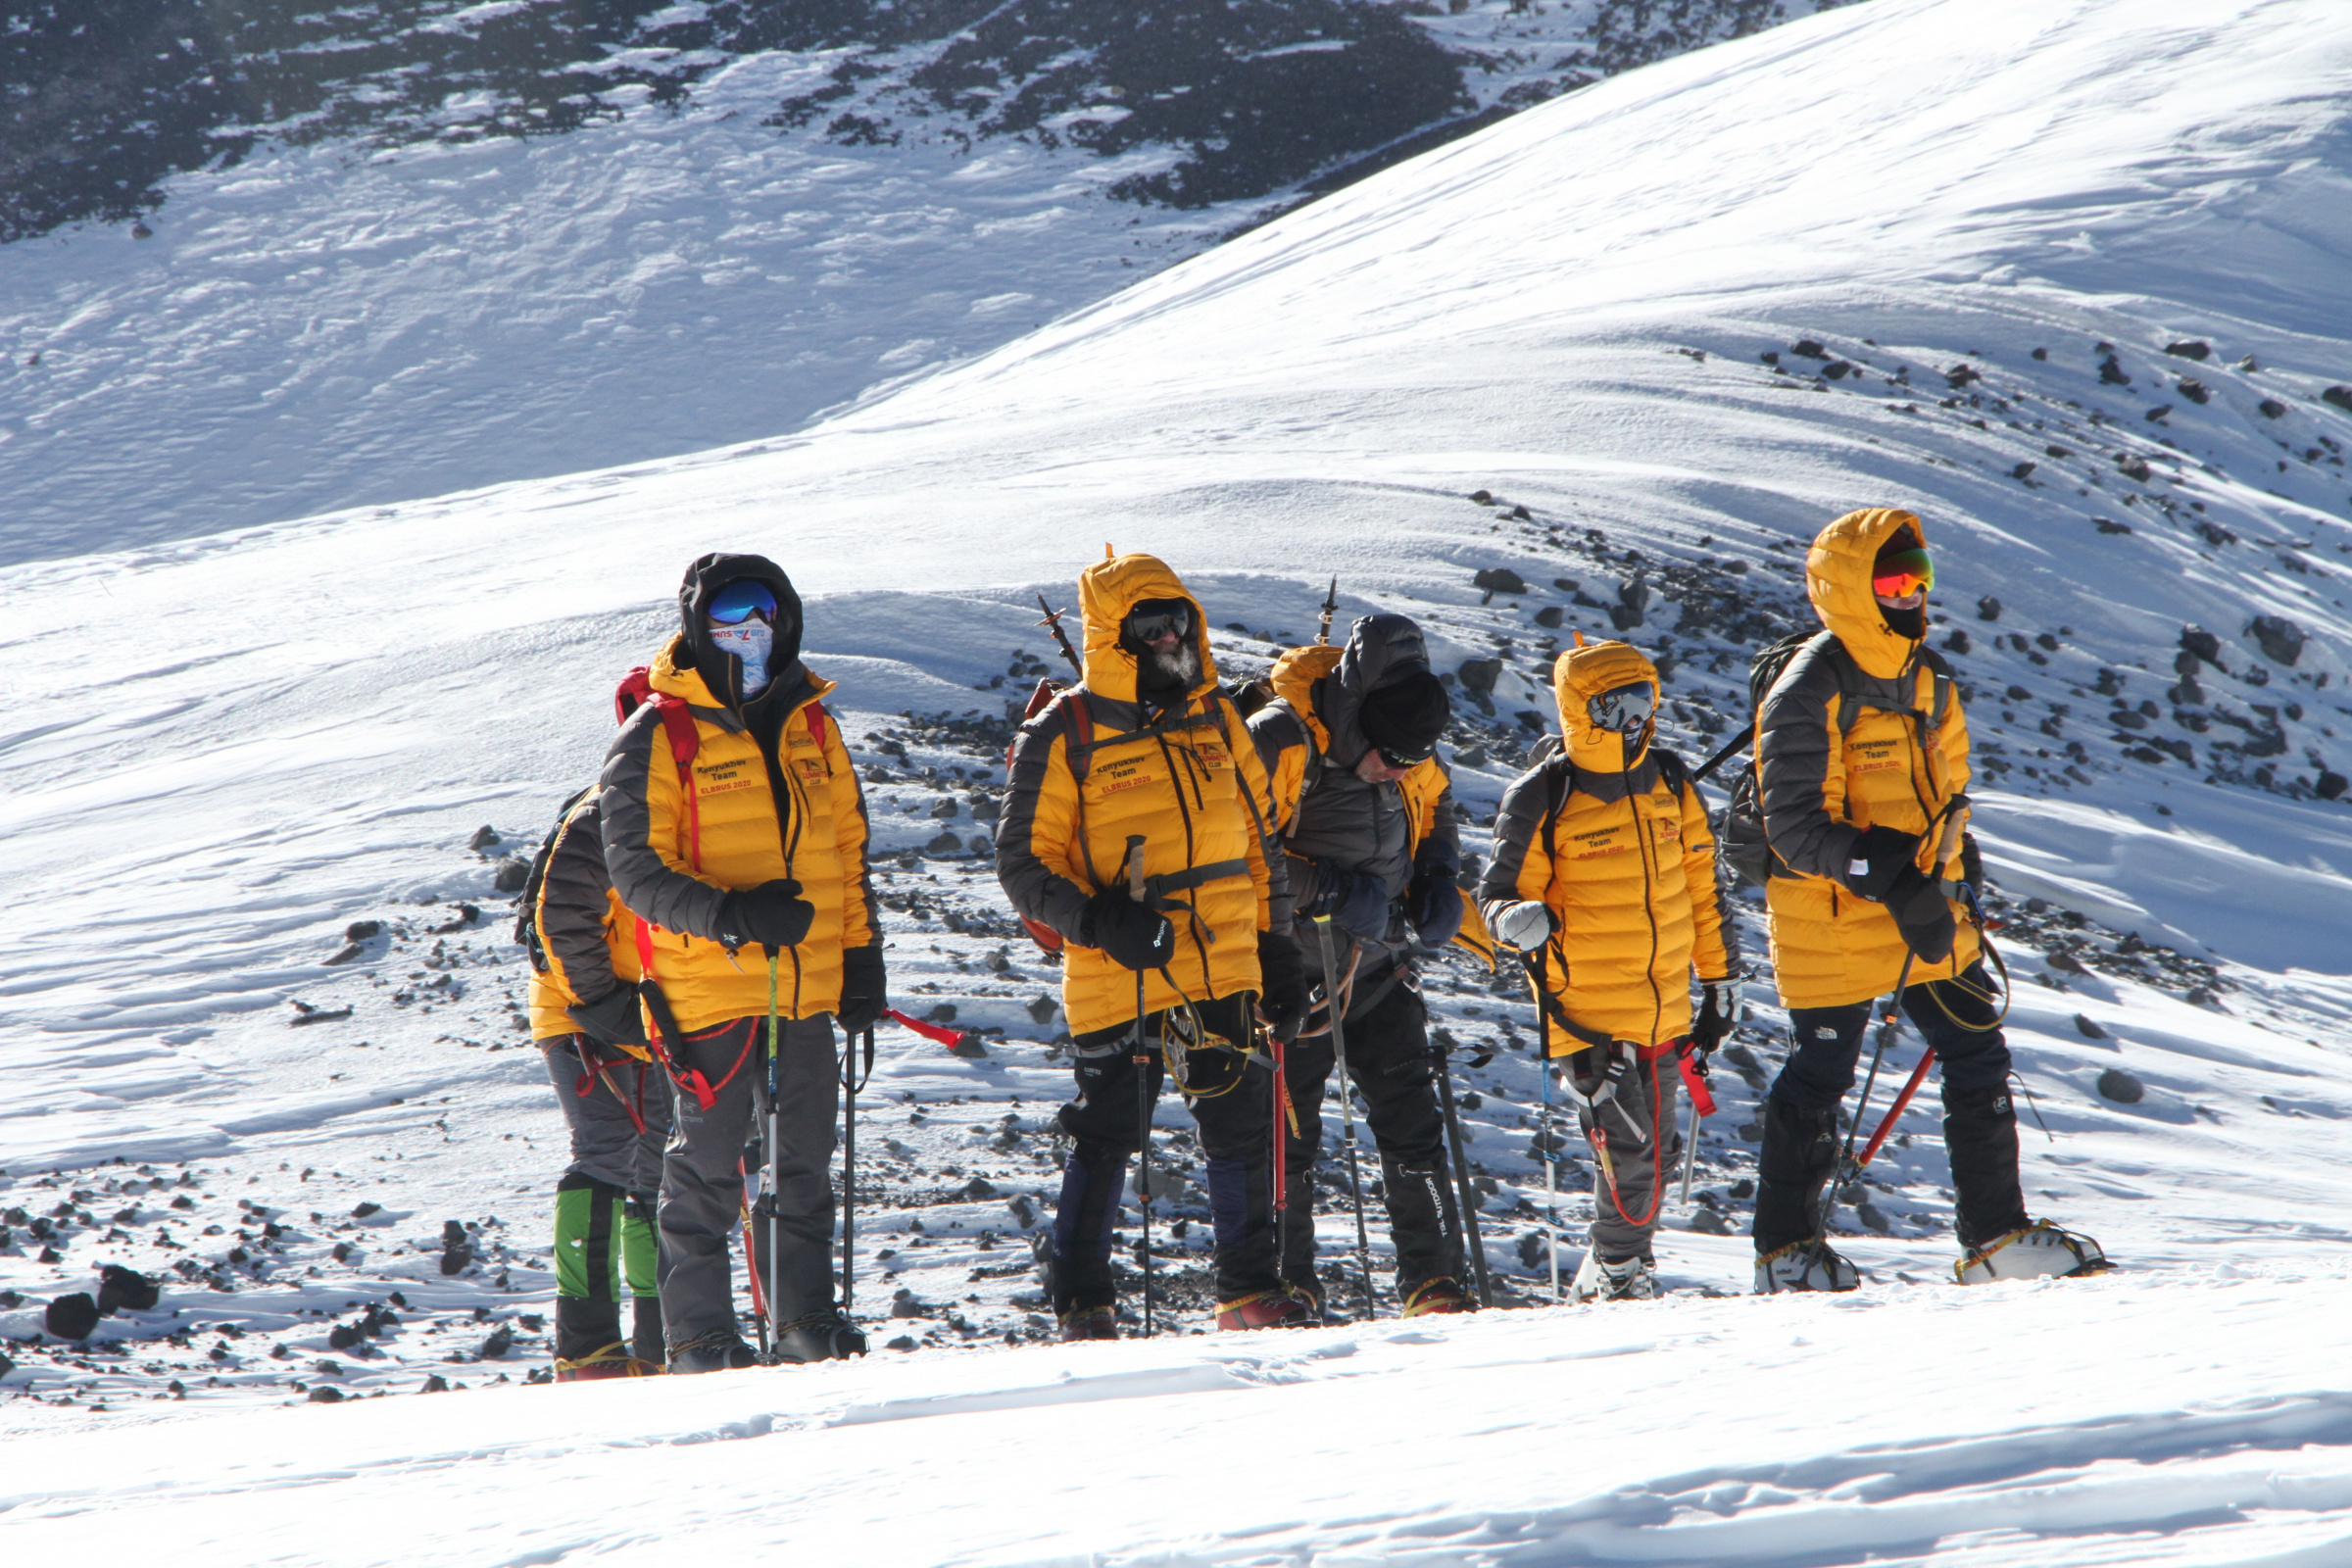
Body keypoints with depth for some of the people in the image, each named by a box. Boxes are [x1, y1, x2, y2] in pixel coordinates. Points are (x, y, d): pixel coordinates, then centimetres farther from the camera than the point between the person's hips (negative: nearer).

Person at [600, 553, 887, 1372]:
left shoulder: (810, 727, 13)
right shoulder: (658, 736, -5)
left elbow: (848, 849, 21)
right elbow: (634, 865, -11)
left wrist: (860, 953, 12)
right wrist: (727, 917, -25)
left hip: (807, 990, 5)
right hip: (708, 988, -5)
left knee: (806, 1158, 9)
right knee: (709, 1162, -2)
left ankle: (807, 1318, 18)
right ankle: (698, 1332, 5)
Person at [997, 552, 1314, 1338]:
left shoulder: (1214, 719, 11)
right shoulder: (1065, 737, -5)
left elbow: (1258, 841, 19)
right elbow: (1024, 864, -4)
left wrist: (1277, 949, 14)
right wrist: (1096, 922, -19)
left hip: (1225, 973, 5)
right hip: (1119, 980, -5)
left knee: (1242, 1131, 6)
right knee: (1107, 1138, -3)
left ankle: (1250, 1289, 17)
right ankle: (1082, 1305, 7)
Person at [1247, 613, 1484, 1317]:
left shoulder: (1410, 755, -1)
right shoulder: (1280, 742, -21)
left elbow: (1433, 807, 20)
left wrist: (1439, 882, 2)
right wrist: (1327, 889, -28)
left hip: (1377, 968, 5)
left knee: (1412, 1126, 1)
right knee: (1289, 1134, 1)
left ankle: (1434, 1285, 6)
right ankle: (1286, 1287, 12)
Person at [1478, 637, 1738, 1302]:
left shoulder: (1669, 782, 8)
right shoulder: (1542, 800, -8)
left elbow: (1702, 889, 17)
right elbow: (1500, 892, -2)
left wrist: (1720, 980, 17)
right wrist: (1517, 918, -26)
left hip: (1665, 1012, 6)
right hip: (1586, 1015, -6)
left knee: (1654, 1150, 11)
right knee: (1629, 1150, -14)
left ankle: (1621, 1266, 28)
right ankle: (1617, 1269, 5)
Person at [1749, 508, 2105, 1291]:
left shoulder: (1927, 676, 7)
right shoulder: (1807, 696, -17)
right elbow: (1794, 829, -22)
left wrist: (1948, 878, 13)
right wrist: (1890, 881, -30)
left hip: (1925, 911, 7)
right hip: (1831, 918, -7)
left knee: (1979, 1058, 5)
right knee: (1817, 1079, 2)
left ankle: (1996, 1234, 12)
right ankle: (1786, 1248, 15)